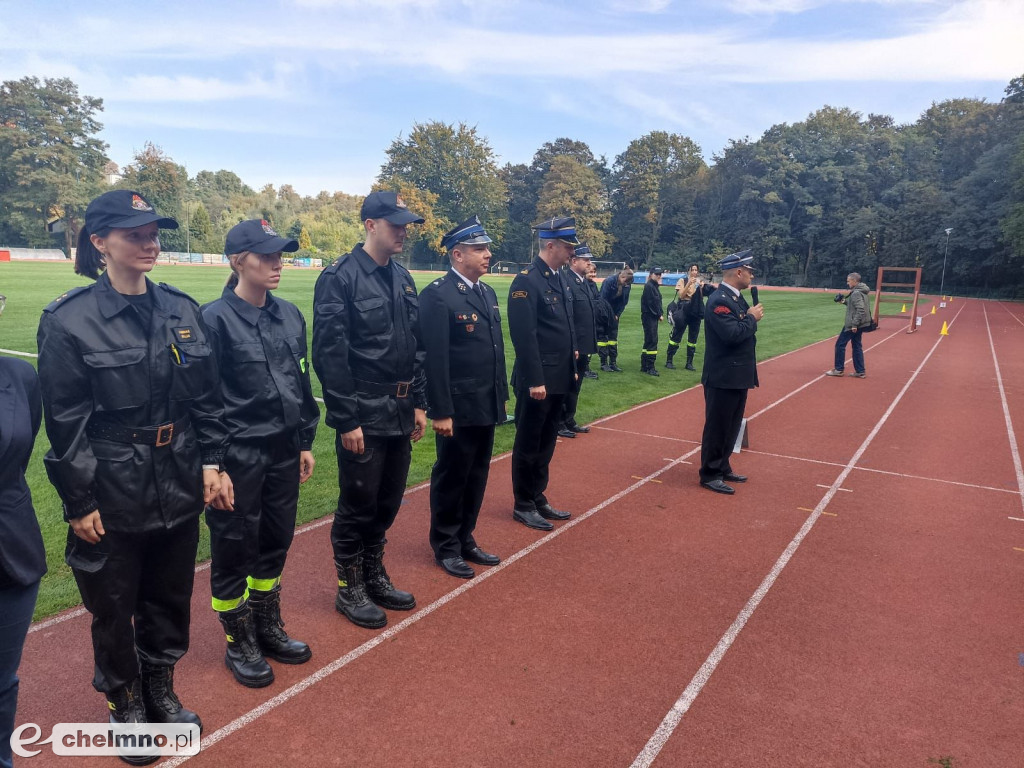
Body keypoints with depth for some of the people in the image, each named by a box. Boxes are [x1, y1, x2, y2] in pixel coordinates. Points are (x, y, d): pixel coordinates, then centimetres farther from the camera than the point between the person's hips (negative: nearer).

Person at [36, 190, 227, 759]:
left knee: (171, 598, 19)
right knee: (114, 609, 14)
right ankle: (126, 703, 38)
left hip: (180, 491, 4)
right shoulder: (69, 320, -11)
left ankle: (161, 689, 42)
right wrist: (79, 501, -10)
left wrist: (211, 461, 2)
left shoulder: (183, 310, 2)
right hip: (112, 498, -4)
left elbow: (208, 397, 6)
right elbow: (65, 421, -11)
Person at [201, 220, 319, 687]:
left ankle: (267, 626, 38)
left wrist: (305, 442, 13)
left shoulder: (289, 315, 6)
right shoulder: (215, 319, -12)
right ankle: (239, 642, 29)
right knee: (234, 551, 9)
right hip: (238, 458, -6)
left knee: (276, 543, 17)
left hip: (284, 454, 6)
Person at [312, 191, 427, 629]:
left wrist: (418, 403, 10)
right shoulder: (339, 277, -12)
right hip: (363, 414, -7)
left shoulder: (402, 278, 11)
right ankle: (350, 589, 24)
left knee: (388, 502, 17)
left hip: (400, 412, 7)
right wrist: (347, 420, -17)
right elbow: (329, 354, -16)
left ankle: (374, 576, 35)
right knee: (357, 504, 6)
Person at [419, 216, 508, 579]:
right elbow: (434, 358, -18)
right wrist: (440, 412, -19)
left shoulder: (488, 293, 12)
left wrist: (502, 396, 15)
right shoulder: (437, 295, -14)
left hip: (486, 407, 8)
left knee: (477, 477, 16)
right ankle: (445, 546, 24)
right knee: (451, 478, 7)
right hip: (458, 409, -8)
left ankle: (465, 539, 32)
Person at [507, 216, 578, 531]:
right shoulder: (526, 281, -15)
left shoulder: (560, 279, 12)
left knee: (546, 444, 16)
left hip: (559, 379, 8)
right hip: (539, 380, -8)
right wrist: (534, 380, -21)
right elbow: (524, 337, -20)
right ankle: (523, 505, 17)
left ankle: (538, 499, 29)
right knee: (528, 444, 5)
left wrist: (572, 367, 17)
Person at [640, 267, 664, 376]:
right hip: (649, 317, -10)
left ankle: (644, 366, 18)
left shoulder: (655, 286, 17)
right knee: (652, 341, -9)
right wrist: (659, 315, -9)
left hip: (653, 317, 10)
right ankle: (650, 368, -7)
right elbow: (651, 303, -16)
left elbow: (658, 302, 15)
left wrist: (661, 313, 2)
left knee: (649, 341, 12)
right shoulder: (649, 286, -12)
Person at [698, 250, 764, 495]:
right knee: (717, 427, 0)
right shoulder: (719, 300, -18)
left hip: (737, 376, 10)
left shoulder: (736, 297, 12)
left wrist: (753, 315, 1)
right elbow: (732, 334, -28)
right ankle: (710, 475, 10)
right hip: (723, 378, -10)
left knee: (732, 427, 18)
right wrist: (752, 318, -15)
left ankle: (722, 467, 30)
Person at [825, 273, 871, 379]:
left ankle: (838, 369, 6)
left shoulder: (856, 293, -18)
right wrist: (844, 301, 12)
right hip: (859, 324, 10)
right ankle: (860, 371, 14)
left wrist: (854, 324, -27)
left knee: (840, 344, 0)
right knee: (857, 346, 13)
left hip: (852, 325, -10)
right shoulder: (861, 291, 13)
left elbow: (860, 309, -26)